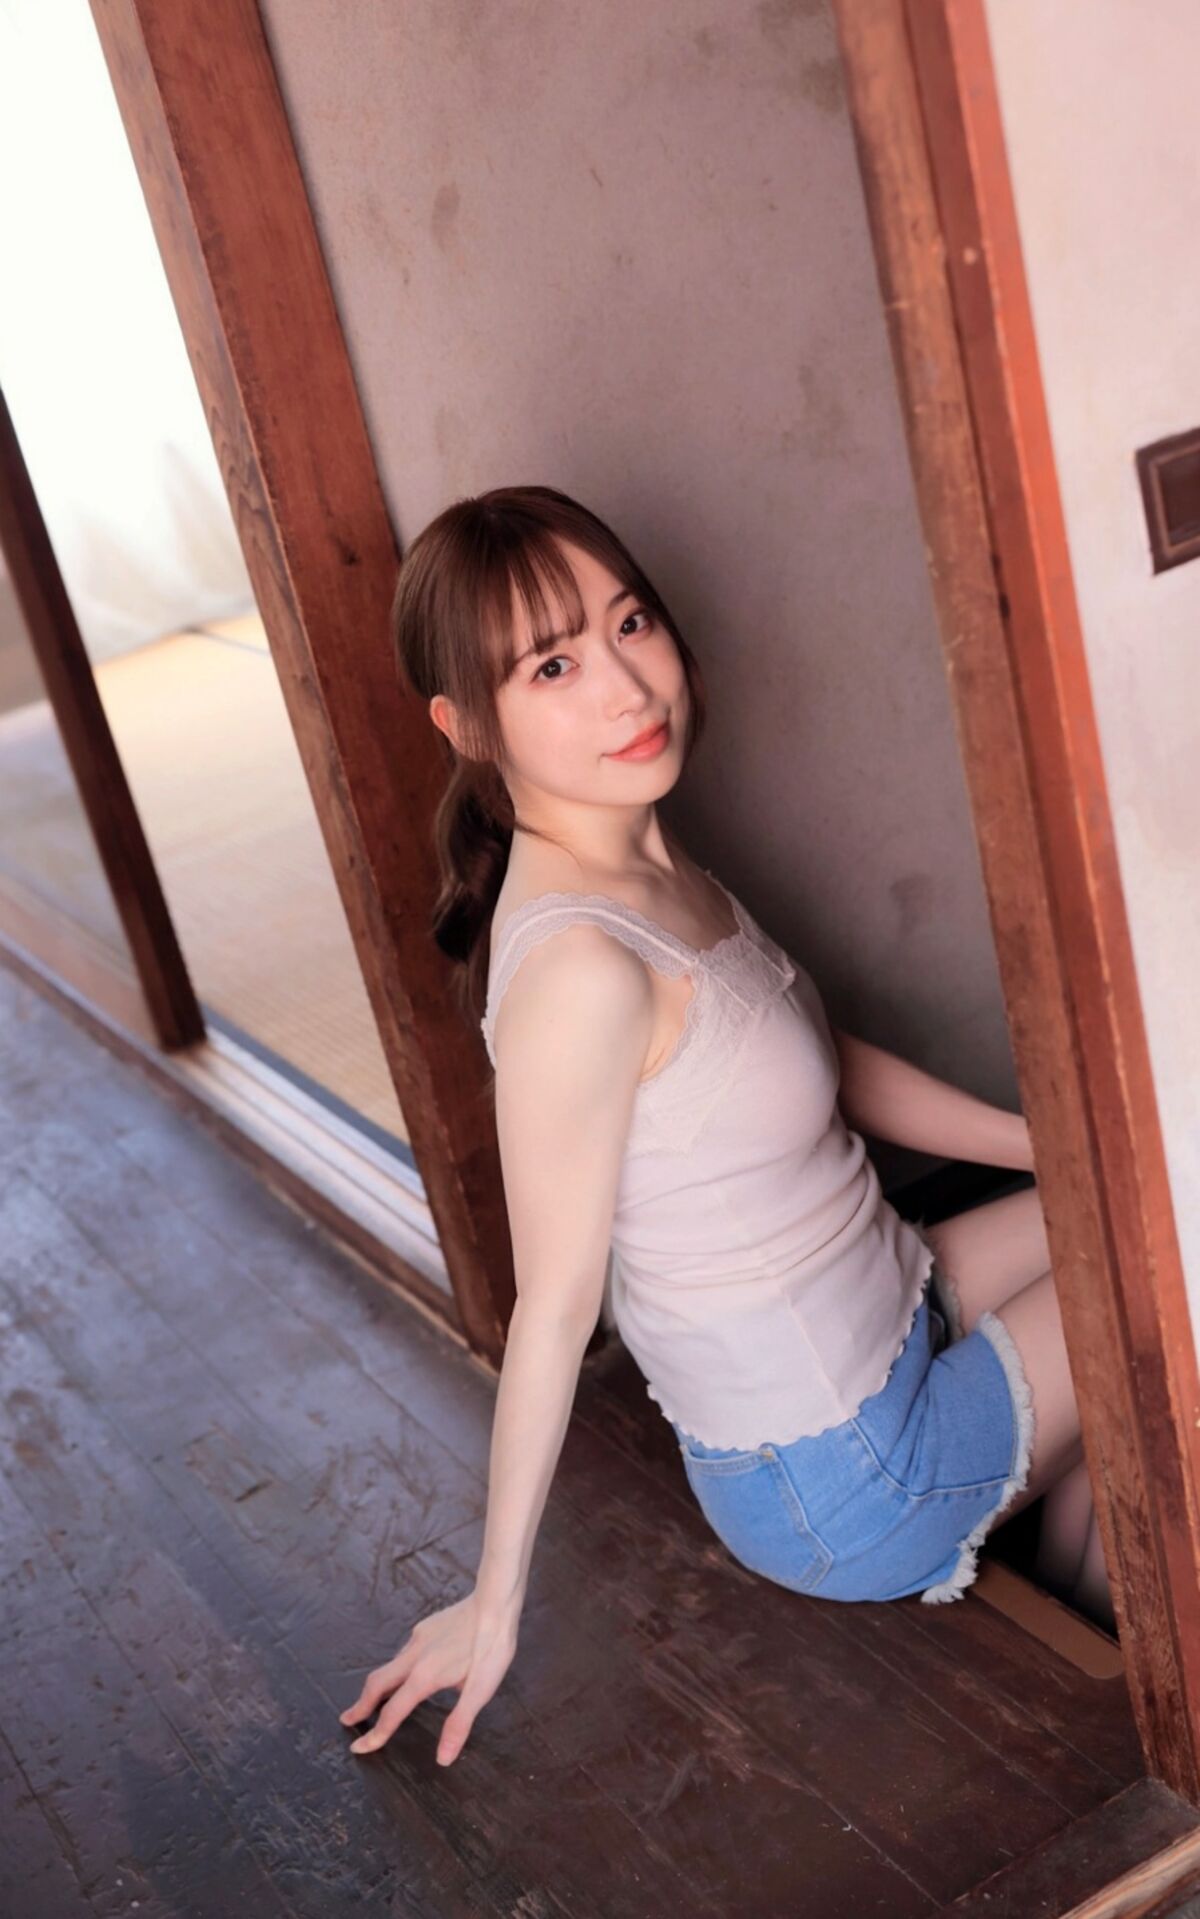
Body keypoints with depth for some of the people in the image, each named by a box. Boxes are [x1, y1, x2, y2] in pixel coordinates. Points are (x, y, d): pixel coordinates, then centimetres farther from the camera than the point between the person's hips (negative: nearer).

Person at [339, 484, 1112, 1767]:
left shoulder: (649, 866, -3)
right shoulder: (581, 966, -31)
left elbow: (829, 1062, 9)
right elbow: (554, 1303, -24)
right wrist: (494, 1602, -13)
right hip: (839, 1484, -8)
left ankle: (1072, 1532, 29)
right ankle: (1080, 1596, 29)